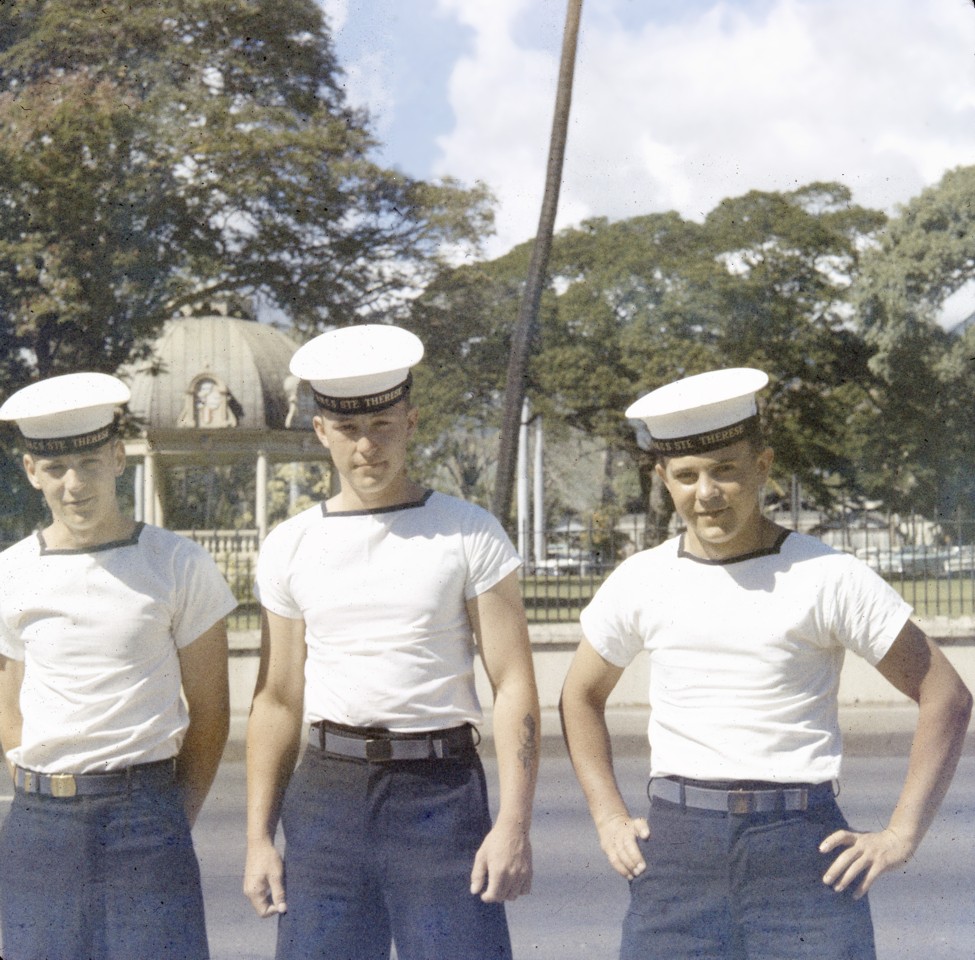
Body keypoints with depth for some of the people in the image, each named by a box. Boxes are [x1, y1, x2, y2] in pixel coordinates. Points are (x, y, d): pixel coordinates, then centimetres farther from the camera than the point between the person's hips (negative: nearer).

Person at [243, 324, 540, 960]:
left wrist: (514, 823, -12)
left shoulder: (470, 537, 0)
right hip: (328, 791, 3)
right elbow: (278, 700, 12)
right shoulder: (291, 548, 8)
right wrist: (259, 836, 8)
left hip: (441, 792, -3)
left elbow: (514, 685, -3)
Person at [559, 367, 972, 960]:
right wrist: (610, 820, 12)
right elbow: (582, 695, 22)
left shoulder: (829, 579, -4)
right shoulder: (641, 582, 6)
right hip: (677, 850, 3)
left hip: (803, 849, -2)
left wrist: (901, 835, -4)